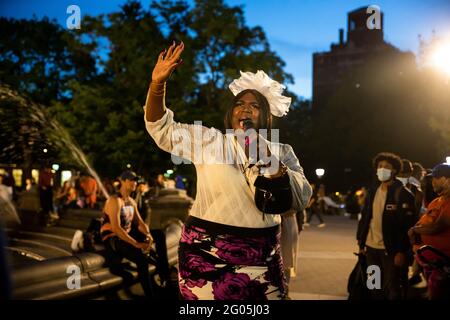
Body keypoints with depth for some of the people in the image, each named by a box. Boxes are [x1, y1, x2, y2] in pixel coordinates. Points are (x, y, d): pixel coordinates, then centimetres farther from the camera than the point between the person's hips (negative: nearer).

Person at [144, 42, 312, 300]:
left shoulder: (281, 152, 10)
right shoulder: (208, 140, 5)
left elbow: (301, 199, 0)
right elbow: (162, 129, 0)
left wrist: (276, 168, -15)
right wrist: (158, 84, -15)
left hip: (261, 258, 2)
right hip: (207, 252, -2)